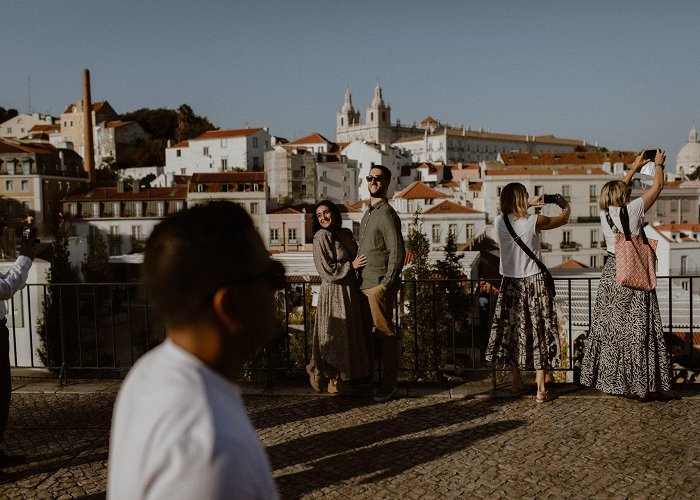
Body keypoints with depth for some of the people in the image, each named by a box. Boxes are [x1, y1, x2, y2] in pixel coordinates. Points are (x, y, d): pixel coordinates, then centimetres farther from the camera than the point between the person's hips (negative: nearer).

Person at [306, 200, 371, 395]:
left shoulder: (345, 233, 10)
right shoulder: (321, 237, -11)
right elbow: (325, 270, -15)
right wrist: (351, 265, -13)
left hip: (350, 290, 7)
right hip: (333, 292, -7)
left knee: (350, 334, 10)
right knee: (336, 335, -1)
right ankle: (334, 379, 14)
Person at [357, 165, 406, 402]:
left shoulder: (386, 213, -10)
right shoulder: (368, 213, 18)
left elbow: (397, 252, -15)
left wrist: (386, 283, -17)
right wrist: (360, 277, 17)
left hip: (379, 286, -9)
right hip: (365, 284, 9)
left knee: (385, 332, -3)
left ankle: (389, 383, 5)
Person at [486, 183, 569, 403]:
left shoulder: (499, 222, -3)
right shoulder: (535, 221, -14)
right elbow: (563, 219, 5)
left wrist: (529, 205, 31)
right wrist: (565, 206, 25)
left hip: (510, 284, 4)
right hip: (534, 283, -4)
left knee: (513, 330, 15)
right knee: (538, 331, 3)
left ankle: (517, 383, 26)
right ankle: (542, 390, 7)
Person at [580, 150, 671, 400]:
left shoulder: (605, 212, 5)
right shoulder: (632, 210, -8)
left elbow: (616, 189, 25)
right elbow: (658, 186, 3)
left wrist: (634, 168, 32)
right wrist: (658, 164, 19)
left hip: (611, 274, 5)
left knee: (609, 326, 10)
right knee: (638, 330, -2)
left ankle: (610, 379, 18)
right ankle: (642, 386, 2)